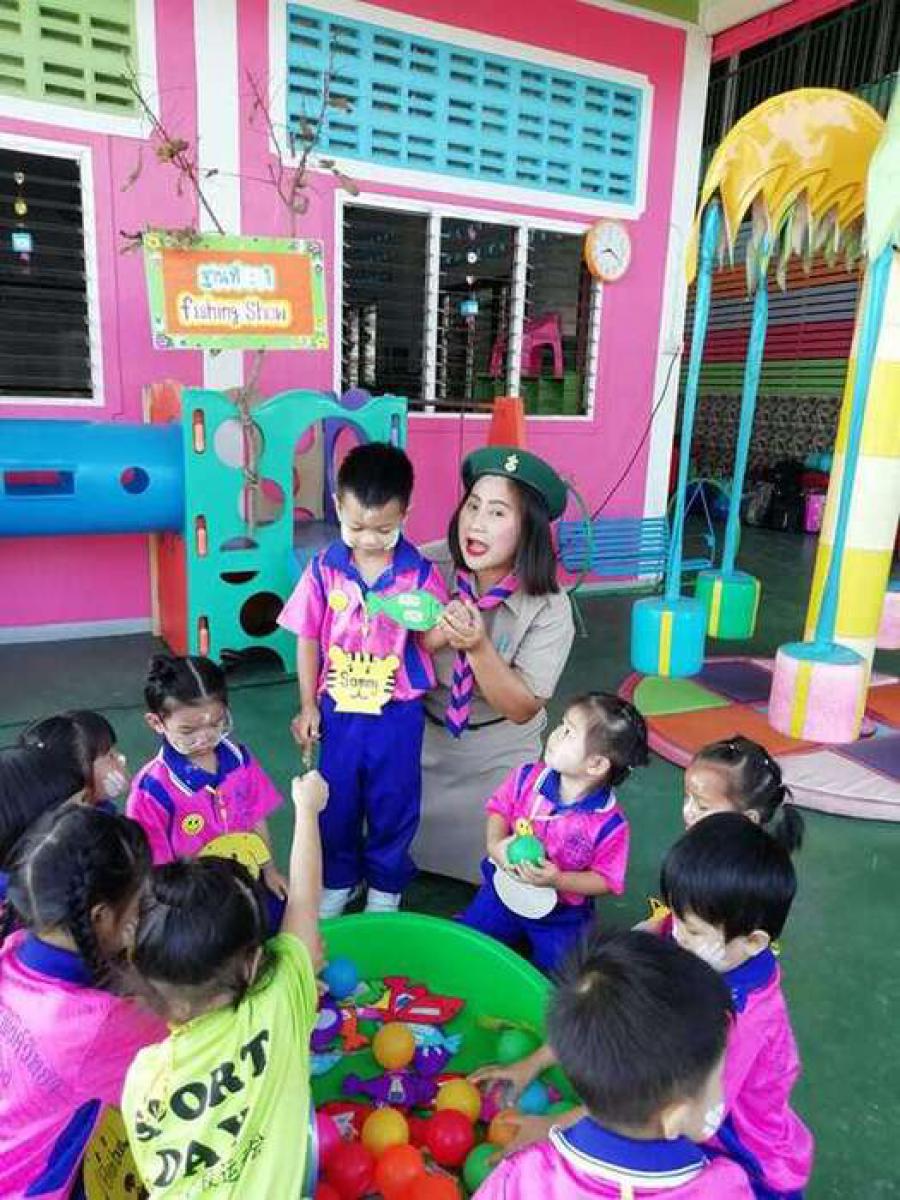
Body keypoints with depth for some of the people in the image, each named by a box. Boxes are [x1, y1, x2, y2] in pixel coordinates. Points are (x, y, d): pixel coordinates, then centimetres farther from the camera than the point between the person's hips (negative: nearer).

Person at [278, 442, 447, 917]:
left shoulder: (419, 573, -10)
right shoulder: (324, 569, -7)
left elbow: (432, 642, -5)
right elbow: (308, 640, 1)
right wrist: (308, 706, 2)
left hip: (398, 712, -1)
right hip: (338, 709, 1)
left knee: (393, 804, 14)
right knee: (336, 802, 18)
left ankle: (385, 887, 38)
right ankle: (338, 880, 42)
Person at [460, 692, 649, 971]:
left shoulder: (610, 824, -26)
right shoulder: (528, 778, -17)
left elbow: (606, 881, -17)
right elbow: (499, 809, -1)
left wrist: (558, 880, -29)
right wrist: (495, 844, -21)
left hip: (561, 916, -2)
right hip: (503, 890, 3)